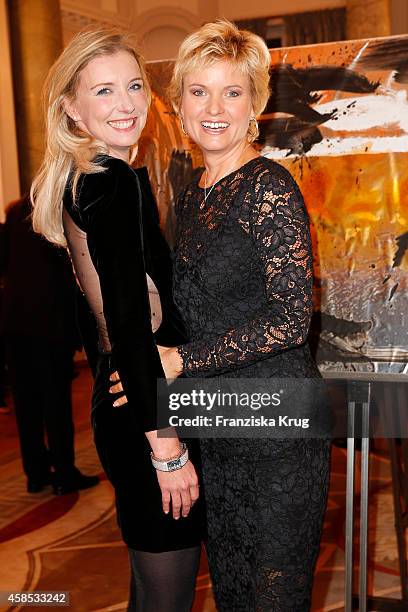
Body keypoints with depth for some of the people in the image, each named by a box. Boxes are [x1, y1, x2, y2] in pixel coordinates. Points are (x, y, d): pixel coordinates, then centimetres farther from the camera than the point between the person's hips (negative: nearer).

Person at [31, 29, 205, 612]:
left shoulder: (79, 178, 12)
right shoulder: (118, 182, -17)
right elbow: (131, 322, -22)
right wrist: (167, 447, -21)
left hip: (120, 391, 10)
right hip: (144, 410, -10)